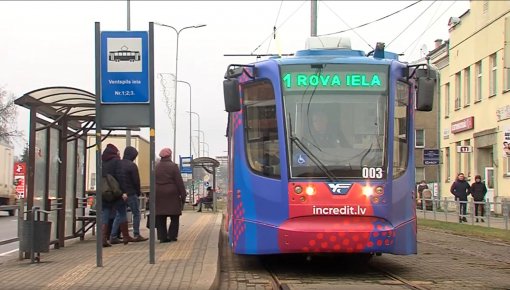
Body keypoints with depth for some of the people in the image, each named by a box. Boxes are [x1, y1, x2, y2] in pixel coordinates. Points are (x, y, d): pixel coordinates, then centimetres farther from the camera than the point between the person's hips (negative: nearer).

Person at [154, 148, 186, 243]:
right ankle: (172, 235, 1)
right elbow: (179, 182, -8)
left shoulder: (155, 167, 6)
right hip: (172, 194, -4)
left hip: (158, 195, 4)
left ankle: (162, 236, 3)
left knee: (160, 218, 6)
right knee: (174, 217, 6)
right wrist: (183, 195, -2)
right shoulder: (173, 166, -7)